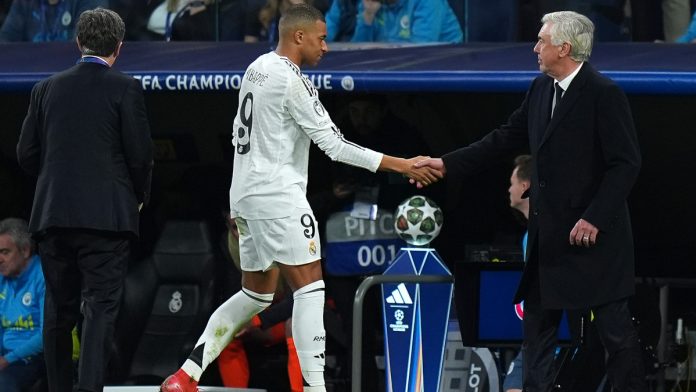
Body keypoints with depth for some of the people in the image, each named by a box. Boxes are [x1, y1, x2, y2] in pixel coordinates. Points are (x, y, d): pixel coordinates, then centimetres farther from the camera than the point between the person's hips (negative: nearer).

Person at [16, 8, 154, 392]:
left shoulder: (47, 89, 8)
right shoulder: (125, 89, -4)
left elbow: (26, 154, 8)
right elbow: (140, 154, -5)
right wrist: (139, 197, 14)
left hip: (52, 215, 4)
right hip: (107, 215, -4)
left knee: (58, 310, 12)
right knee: (100, 307, -6)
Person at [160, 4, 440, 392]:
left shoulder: (256, 69, 13)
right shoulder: (293, 80, -15)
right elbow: (334, 144, -17)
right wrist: (401, 165, -16)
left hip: (247, 192, 9)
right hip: (279, 197, -9)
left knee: (256, 294, 16)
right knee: (310, 288, -9)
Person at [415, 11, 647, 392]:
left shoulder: (604, 94, -15)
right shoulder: (541, 89, 9)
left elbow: (626, 163, -17)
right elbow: (507, 137, 15)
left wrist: (595, 218, -21)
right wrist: (447, 164, 11)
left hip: (594, 233, -8)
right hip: (549, 233, 8)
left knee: (614, 326, -2)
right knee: (537, 319, 12)